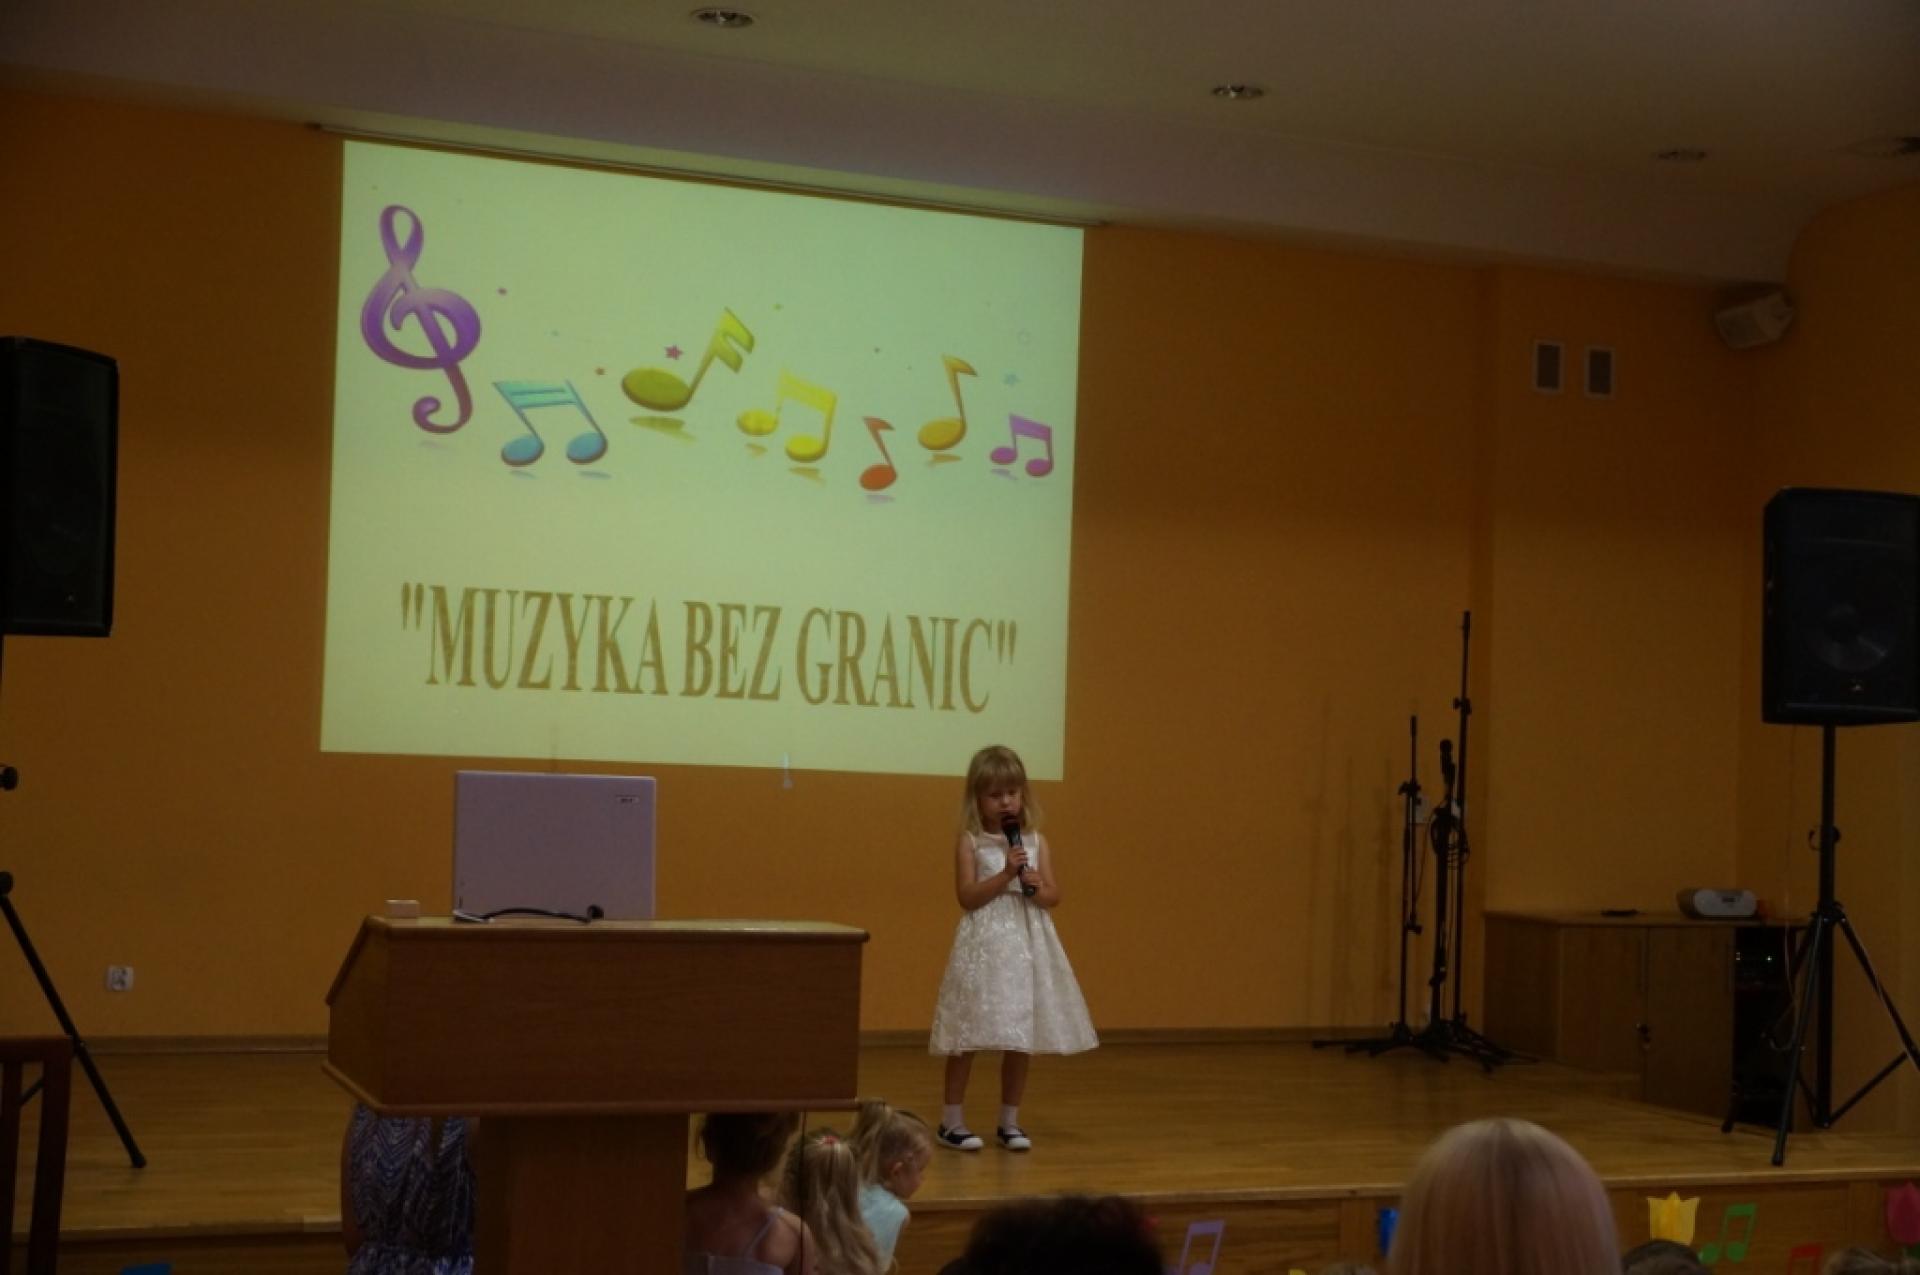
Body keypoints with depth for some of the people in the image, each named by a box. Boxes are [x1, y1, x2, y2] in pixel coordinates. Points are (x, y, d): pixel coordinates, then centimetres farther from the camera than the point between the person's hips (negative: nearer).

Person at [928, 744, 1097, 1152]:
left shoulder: (1037, 842, 7)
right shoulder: (970, 842, -3)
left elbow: (1054, 897, 6)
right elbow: (967, 897, -11)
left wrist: (1037, 885, -15)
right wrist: (1005, 875, -19)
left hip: (1026, 946, 3)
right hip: (984, 946, -3)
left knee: (1021, 1038, 7)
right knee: (969, 1036, -1)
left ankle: (1009, 1122, 19)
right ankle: (951, 1121, 10)